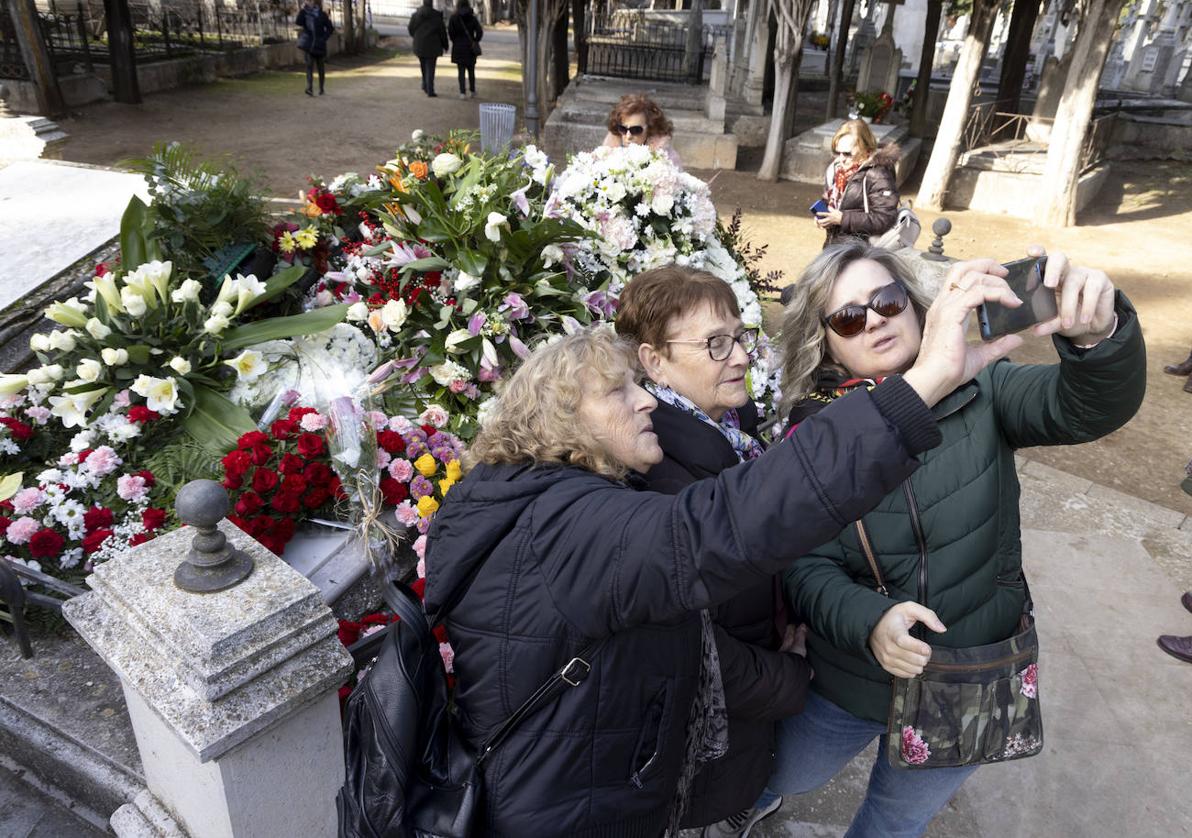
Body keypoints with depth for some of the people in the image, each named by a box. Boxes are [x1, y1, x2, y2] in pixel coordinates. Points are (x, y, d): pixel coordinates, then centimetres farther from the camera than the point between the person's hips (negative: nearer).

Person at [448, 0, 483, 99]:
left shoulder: (453, 18, -3)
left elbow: (450, 32, -10)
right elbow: (479, 32, -8)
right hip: (470, 47, 1)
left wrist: (455, 41, 4)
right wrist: (475, 42, 3)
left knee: (461, 71, 3)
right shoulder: (472, 18, 0)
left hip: (458, 47, -1)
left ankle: (463, 93, -7)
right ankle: (473, 92, 19)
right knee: (471, 70, 15)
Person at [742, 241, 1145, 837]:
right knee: (785, 779, 26)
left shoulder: (978, 391, -14)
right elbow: (806, 569, -18)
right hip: (850, 683, 1)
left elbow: (1095, 405, -29)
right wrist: (870, 620, -37)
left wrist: (1099, 333, -51)